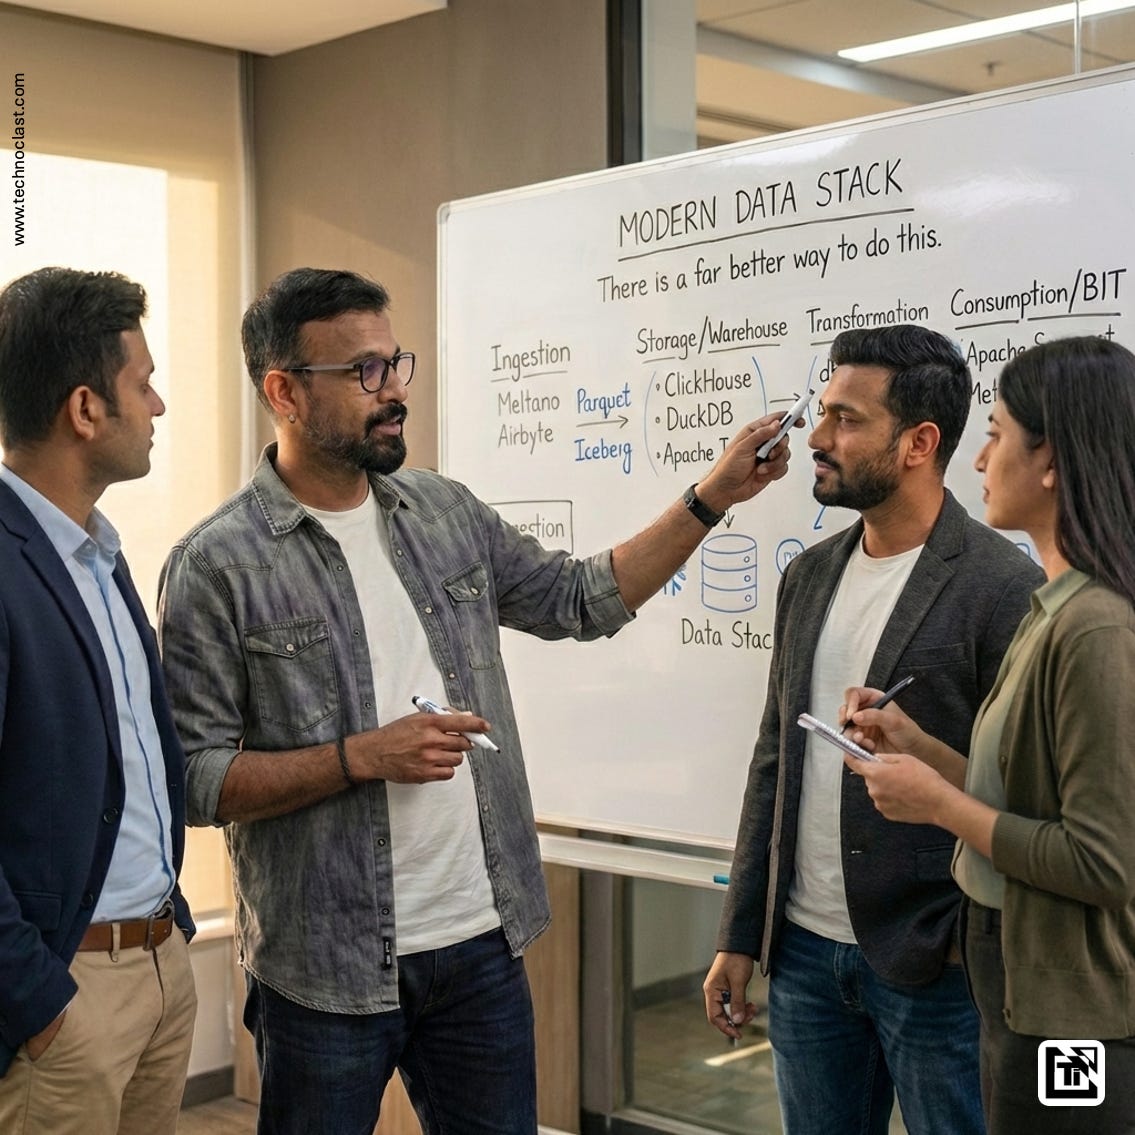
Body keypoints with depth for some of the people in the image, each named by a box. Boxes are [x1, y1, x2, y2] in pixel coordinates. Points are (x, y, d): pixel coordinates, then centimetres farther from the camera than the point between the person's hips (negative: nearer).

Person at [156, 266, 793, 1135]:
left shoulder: (446, 513, 6)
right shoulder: (218, 565, -11)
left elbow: (582, 600, 14)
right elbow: (192, 778, -12)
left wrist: (712, 499, 6)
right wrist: (361, 756, -20)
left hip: (483, 941, 5)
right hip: (326, 968, -5)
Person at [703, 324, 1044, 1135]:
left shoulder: (1005, 588, -12)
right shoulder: (810, 576, 8)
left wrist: (981, 952, -11)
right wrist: (740, 936, 11)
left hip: (934, 967, -6)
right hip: (803, 951, 6)